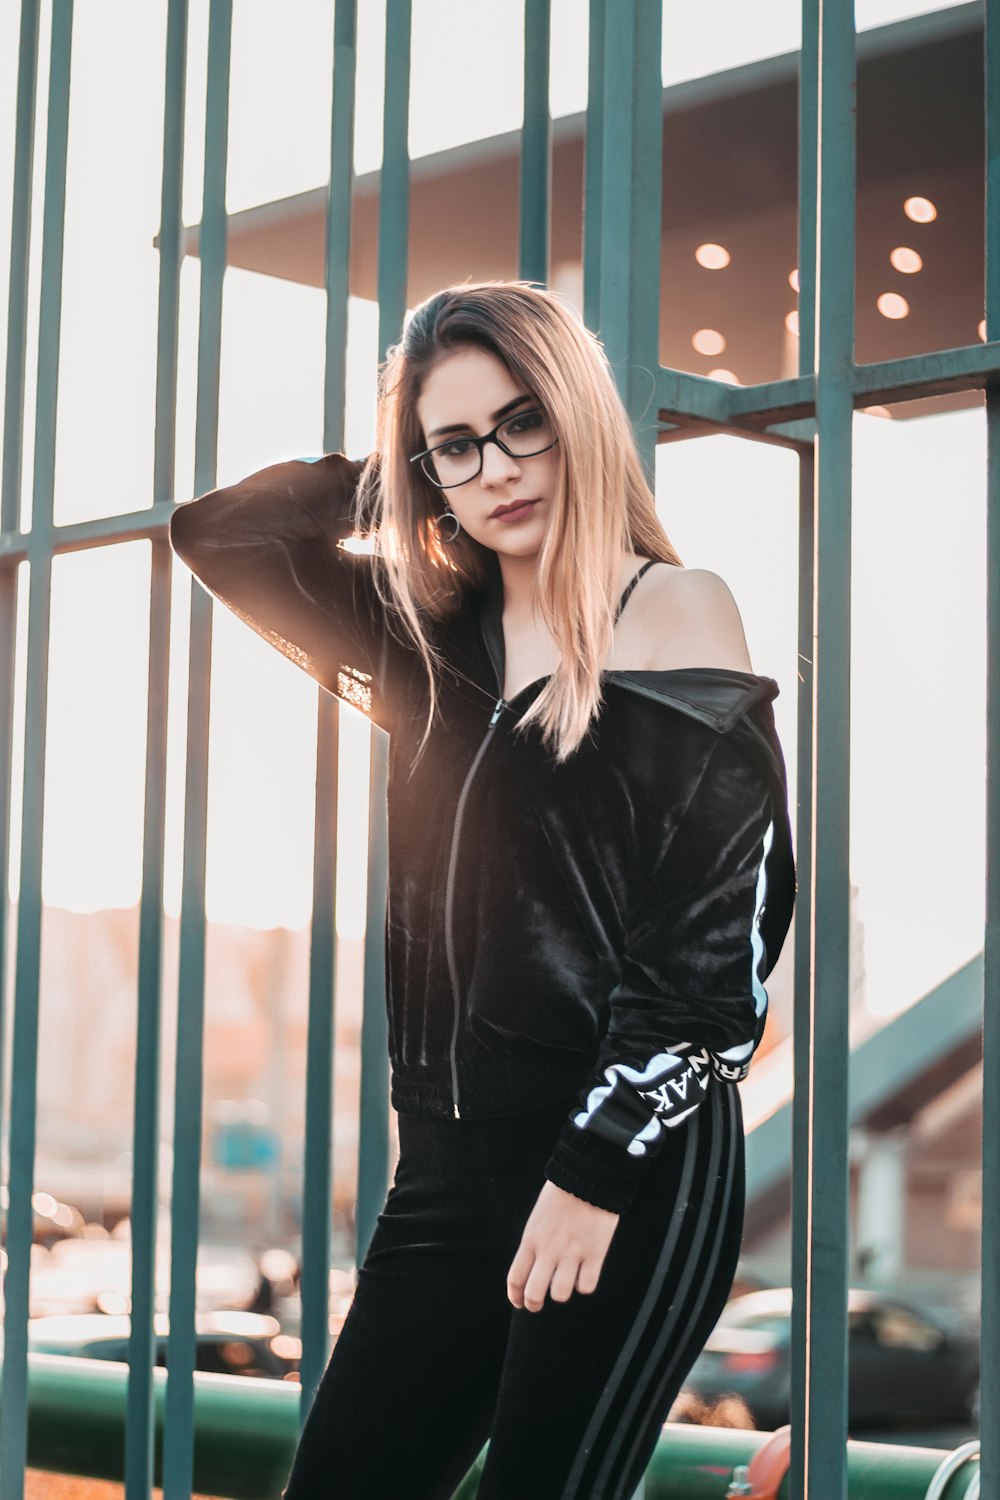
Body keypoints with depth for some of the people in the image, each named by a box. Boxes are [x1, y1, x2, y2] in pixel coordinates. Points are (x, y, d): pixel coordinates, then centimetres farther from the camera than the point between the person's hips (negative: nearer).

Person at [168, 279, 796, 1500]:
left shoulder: (671, 609, -4)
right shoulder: (437, 636, 14)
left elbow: (724, 919, -11)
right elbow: (220, 532, 23)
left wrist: (597, 1172, -15)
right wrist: (388, 476, 14)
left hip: (627, 1176, -6)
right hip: (452, 1166, 6)